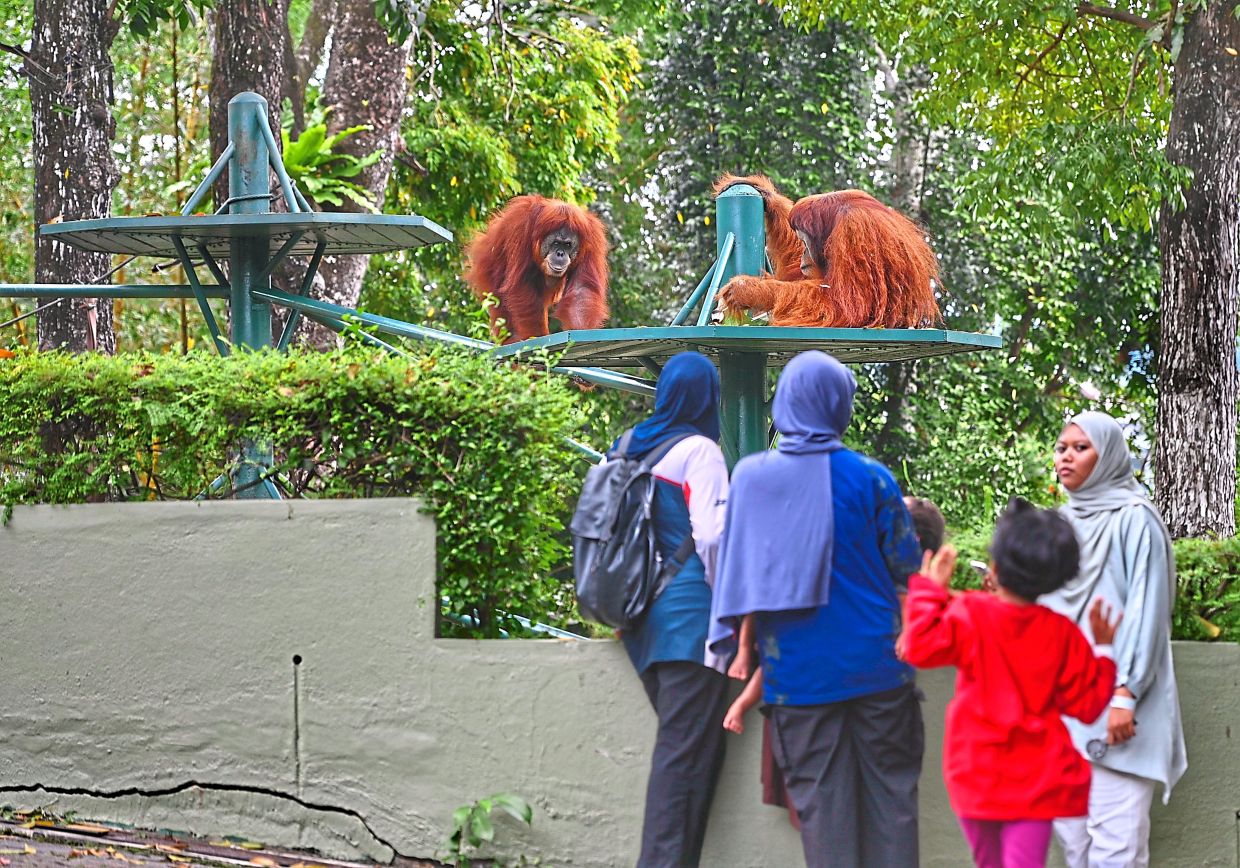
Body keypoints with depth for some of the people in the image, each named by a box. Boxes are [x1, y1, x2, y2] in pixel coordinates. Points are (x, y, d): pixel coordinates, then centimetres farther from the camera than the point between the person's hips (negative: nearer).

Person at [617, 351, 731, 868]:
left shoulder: (634, 449, 13)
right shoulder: (698, 451, -8)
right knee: (687, 750, -7)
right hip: (690, 615, -8)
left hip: (644, 620, 8)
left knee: (677, 744, 15)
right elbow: (711, 536, -14)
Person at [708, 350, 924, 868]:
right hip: (874, 665, -1)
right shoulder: (868, 478, -6)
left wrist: (741, 653, 13)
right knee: (890, 791, 6)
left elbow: (736, 570, 5)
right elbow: (909, 571, 0)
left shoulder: (751, 477, -1)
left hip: (796, 668, 1)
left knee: (820, 802, 5)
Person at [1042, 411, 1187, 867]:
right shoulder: (1063, 522, 15)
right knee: (1070, 830, 5)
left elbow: (1145, 609, -12)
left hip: (1112, 698, -7)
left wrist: (1125, 693, -18)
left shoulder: (1134, 519, -5)